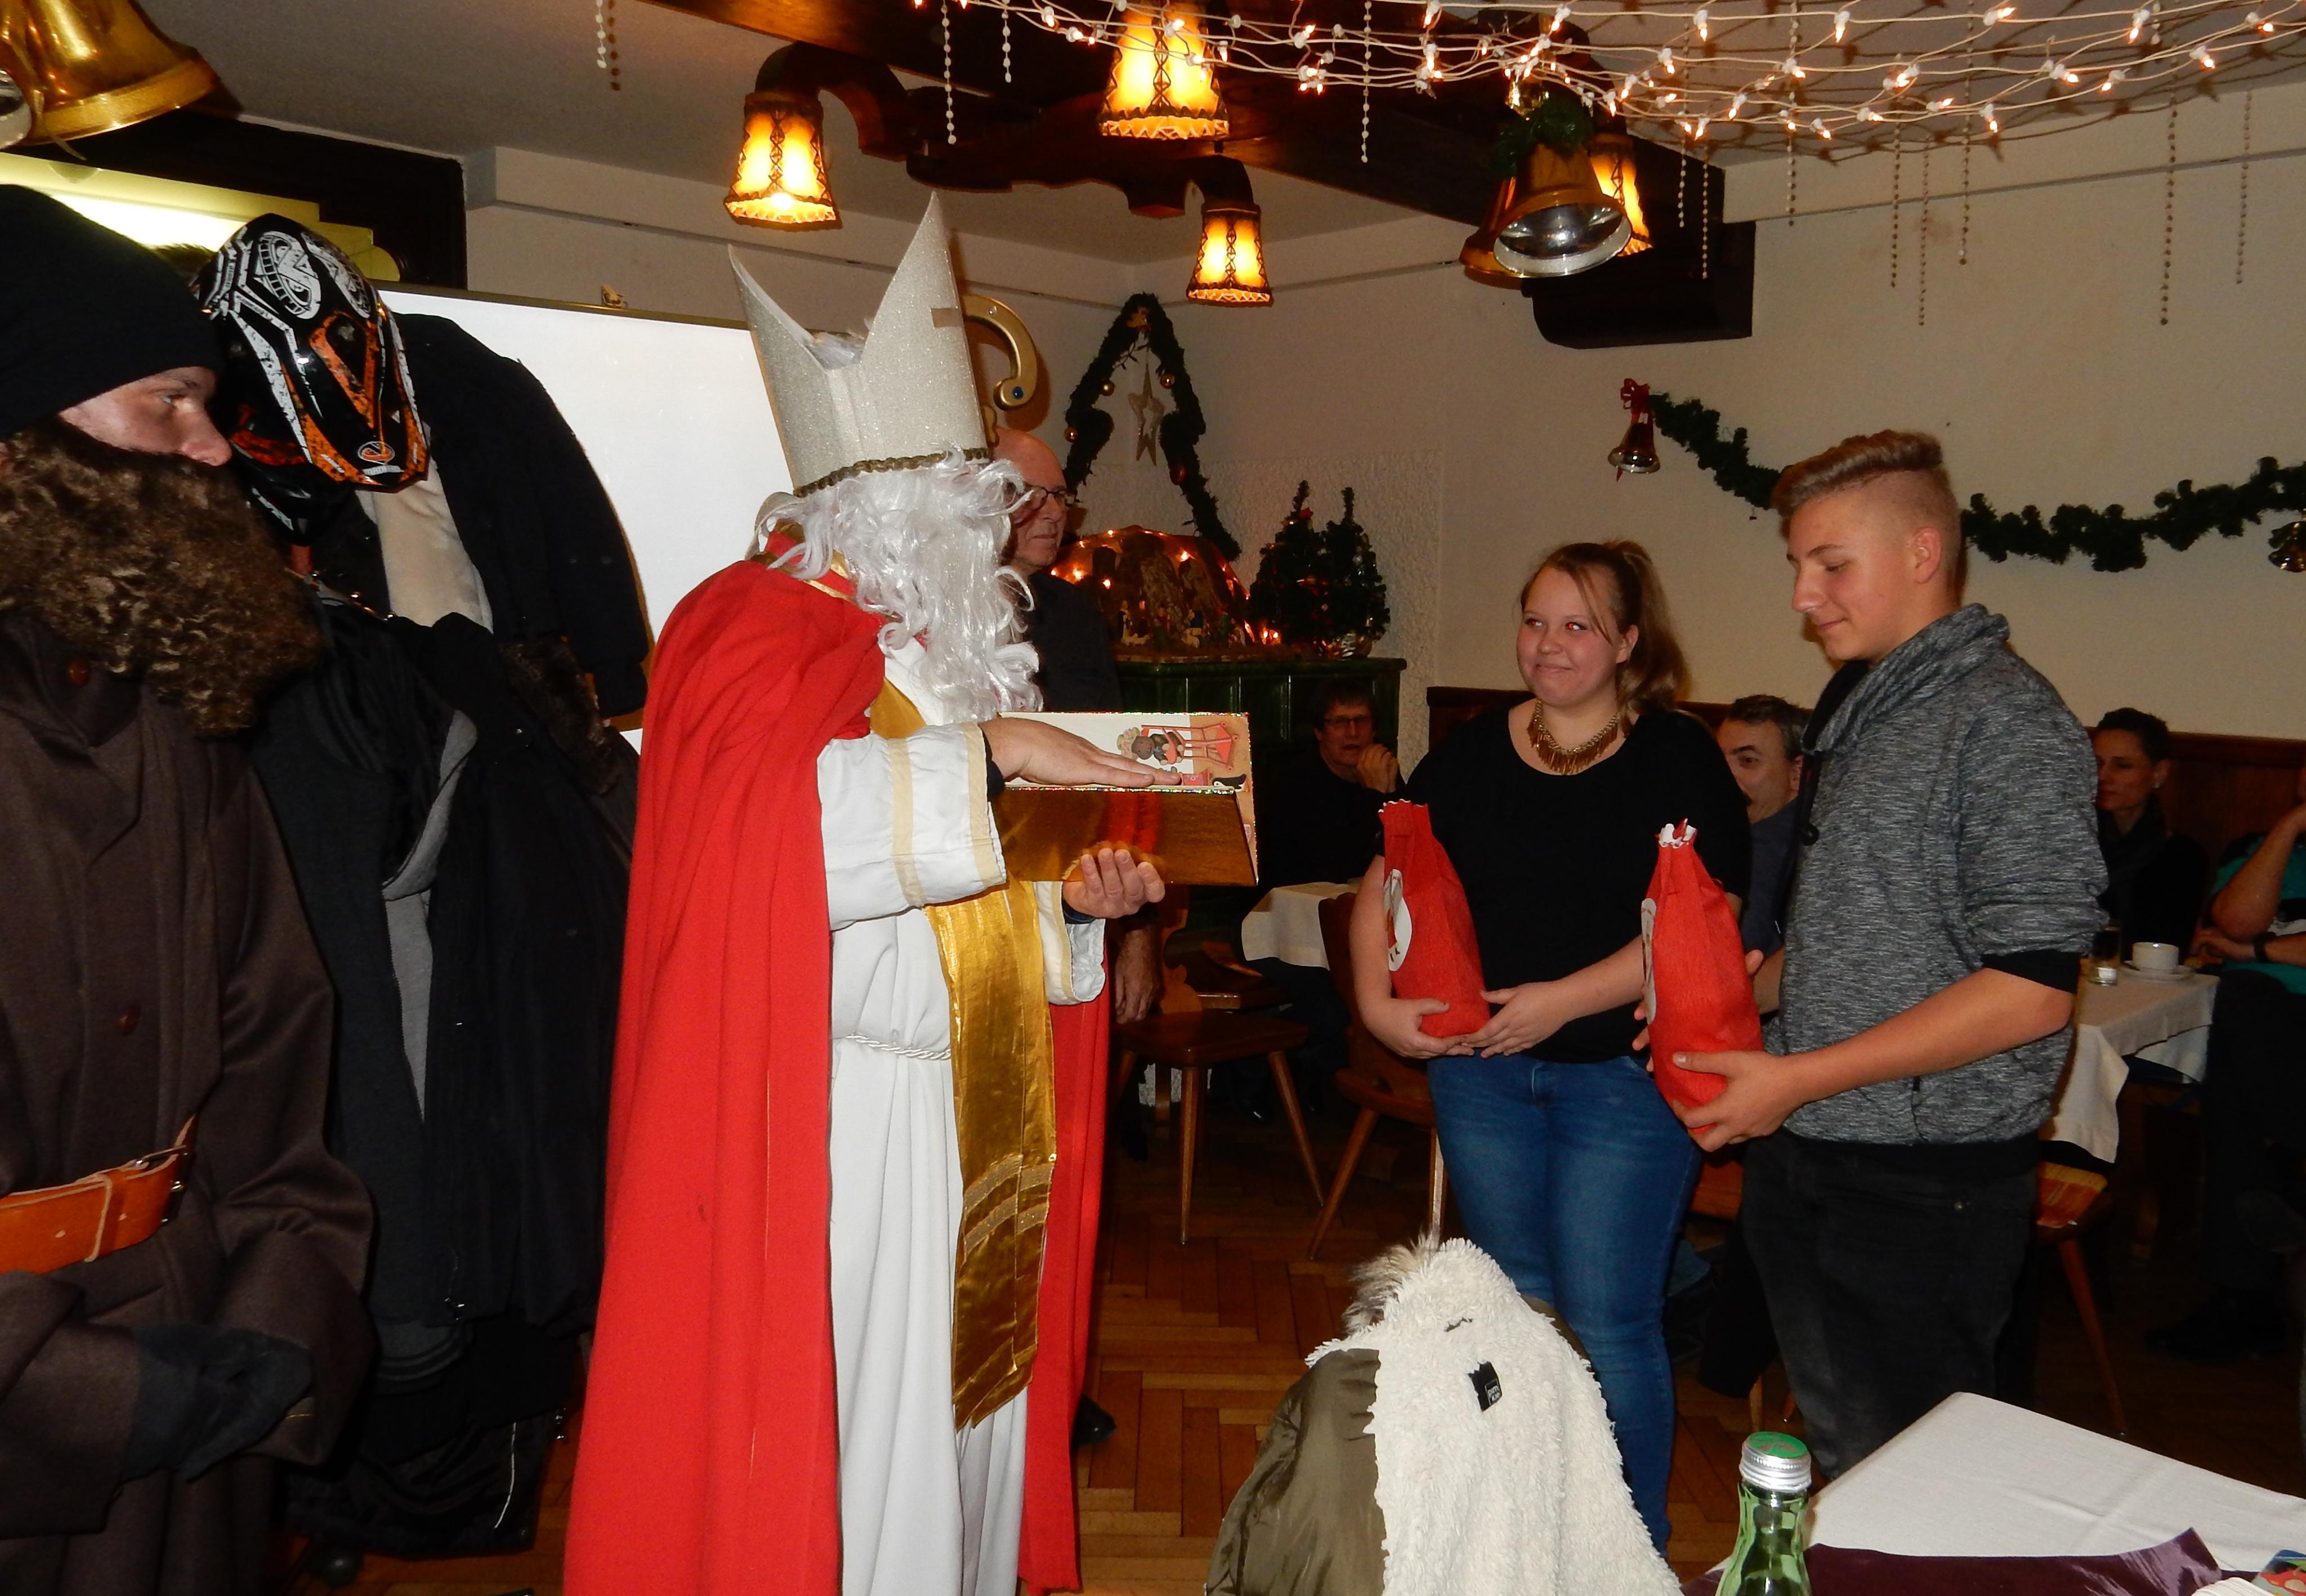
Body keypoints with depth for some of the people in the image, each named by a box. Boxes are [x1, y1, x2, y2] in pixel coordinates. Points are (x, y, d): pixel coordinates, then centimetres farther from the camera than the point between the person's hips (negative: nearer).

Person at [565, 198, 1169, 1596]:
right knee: (849, 1431, 0)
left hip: (980, 1112, 8)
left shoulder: (961, 649, 16)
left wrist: (1075, 902, 2)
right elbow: (774, 816, -28)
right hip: (843, 1125, -8)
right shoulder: (758, 630, -8)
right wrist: (987, 754, -27)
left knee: (973, 1395, 16)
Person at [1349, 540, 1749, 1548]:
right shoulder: (1472, 753, 6)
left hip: (1622, 1074, -4)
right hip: (1480, 1070, 5)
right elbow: (1387, 884, 7)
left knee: (1606, 1322, -2)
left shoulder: (1677, 758, -6)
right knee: (1514, 1306, 17)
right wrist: (1377, 1000, -8)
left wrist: (1561, 1001, -20)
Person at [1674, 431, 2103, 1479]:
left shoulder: (2007, 725, -16)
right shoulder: (1855, 706, 12)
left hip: (1924, 1184, -8)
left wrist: (1801, 1077, -20)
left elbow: (2031, 991, -21)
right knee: (1833, 1453, 21)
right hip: (1799, 1154, 8)